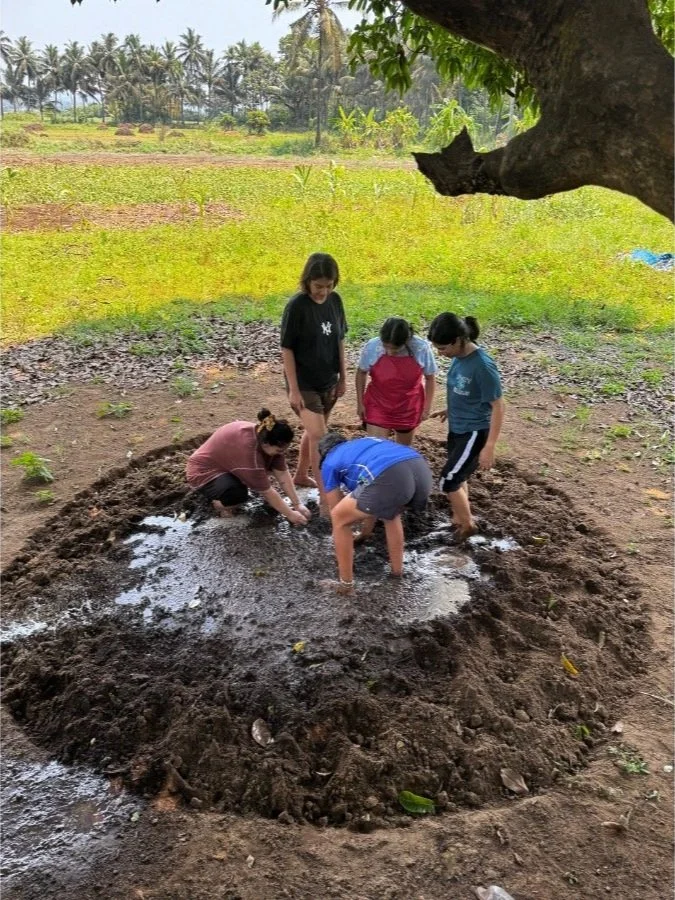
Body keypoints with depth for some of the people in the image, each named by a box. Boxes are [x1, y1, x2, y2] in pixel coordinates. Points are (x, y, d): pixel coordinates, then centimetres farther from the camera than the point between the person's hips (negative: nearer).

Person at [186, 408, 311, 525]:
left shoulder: (265, 436, -14)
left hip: (226, 465, 8)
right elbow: (266, 491, -29)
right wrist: (290, 515, -21)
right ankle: (219, 501, -4)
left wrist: (297, 504, -10)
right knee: (238, 494, -35)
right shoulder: (248, 448, -37)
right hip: (204, 471, -8)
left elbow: (283, 473, -8)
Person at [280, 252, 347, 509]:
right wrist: (293, 389, -17)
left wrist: (342, 377, 10)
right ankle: (325, 497, 2)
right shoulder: (297, 306, -18)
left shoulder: (335, 300, -1)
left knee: (314, 432, 19)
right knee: (319, 437, -7)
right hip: (304, 383, -6)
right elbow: (287, 349, -15)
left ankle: (301, 476, 40)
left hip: (328, 381, 6)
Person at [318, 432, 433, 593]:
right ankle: (397, 569, 46)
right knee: (391, 512, 38)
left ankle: (345, 583, 25)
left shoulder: (329, 462, 28)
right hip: (422, 470, 6)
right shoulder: (364, 442, 44)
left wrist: (344, 548, 53)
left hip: (390, 478, -6)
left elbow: (337, 513, 34)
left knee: (339, 518, 19)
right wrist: (365, 532, 67)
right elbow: (377, 501, 53)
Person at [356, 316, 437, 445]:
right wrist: (360, 403, 0)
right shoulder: (372, 346, -22)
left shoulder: (421, 349, -22)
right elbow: (361, 373, -3)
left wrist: (427, 407, -2)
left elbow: (430, 378, -6)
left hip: (408, 409, 1)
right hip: (378, 407, -1)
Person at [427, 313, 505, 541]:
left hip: (474, 433, -8)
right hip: (457, 429, 8)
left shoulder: (482, 365, -27)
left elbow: (498, 406, -22)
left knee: (448, 481, -3)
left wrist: (489, 447, -21)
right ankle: (461, 518, 37)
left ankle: (467, 524, 18)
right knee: (457, 477, 18)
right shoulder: (459, 356, -4)